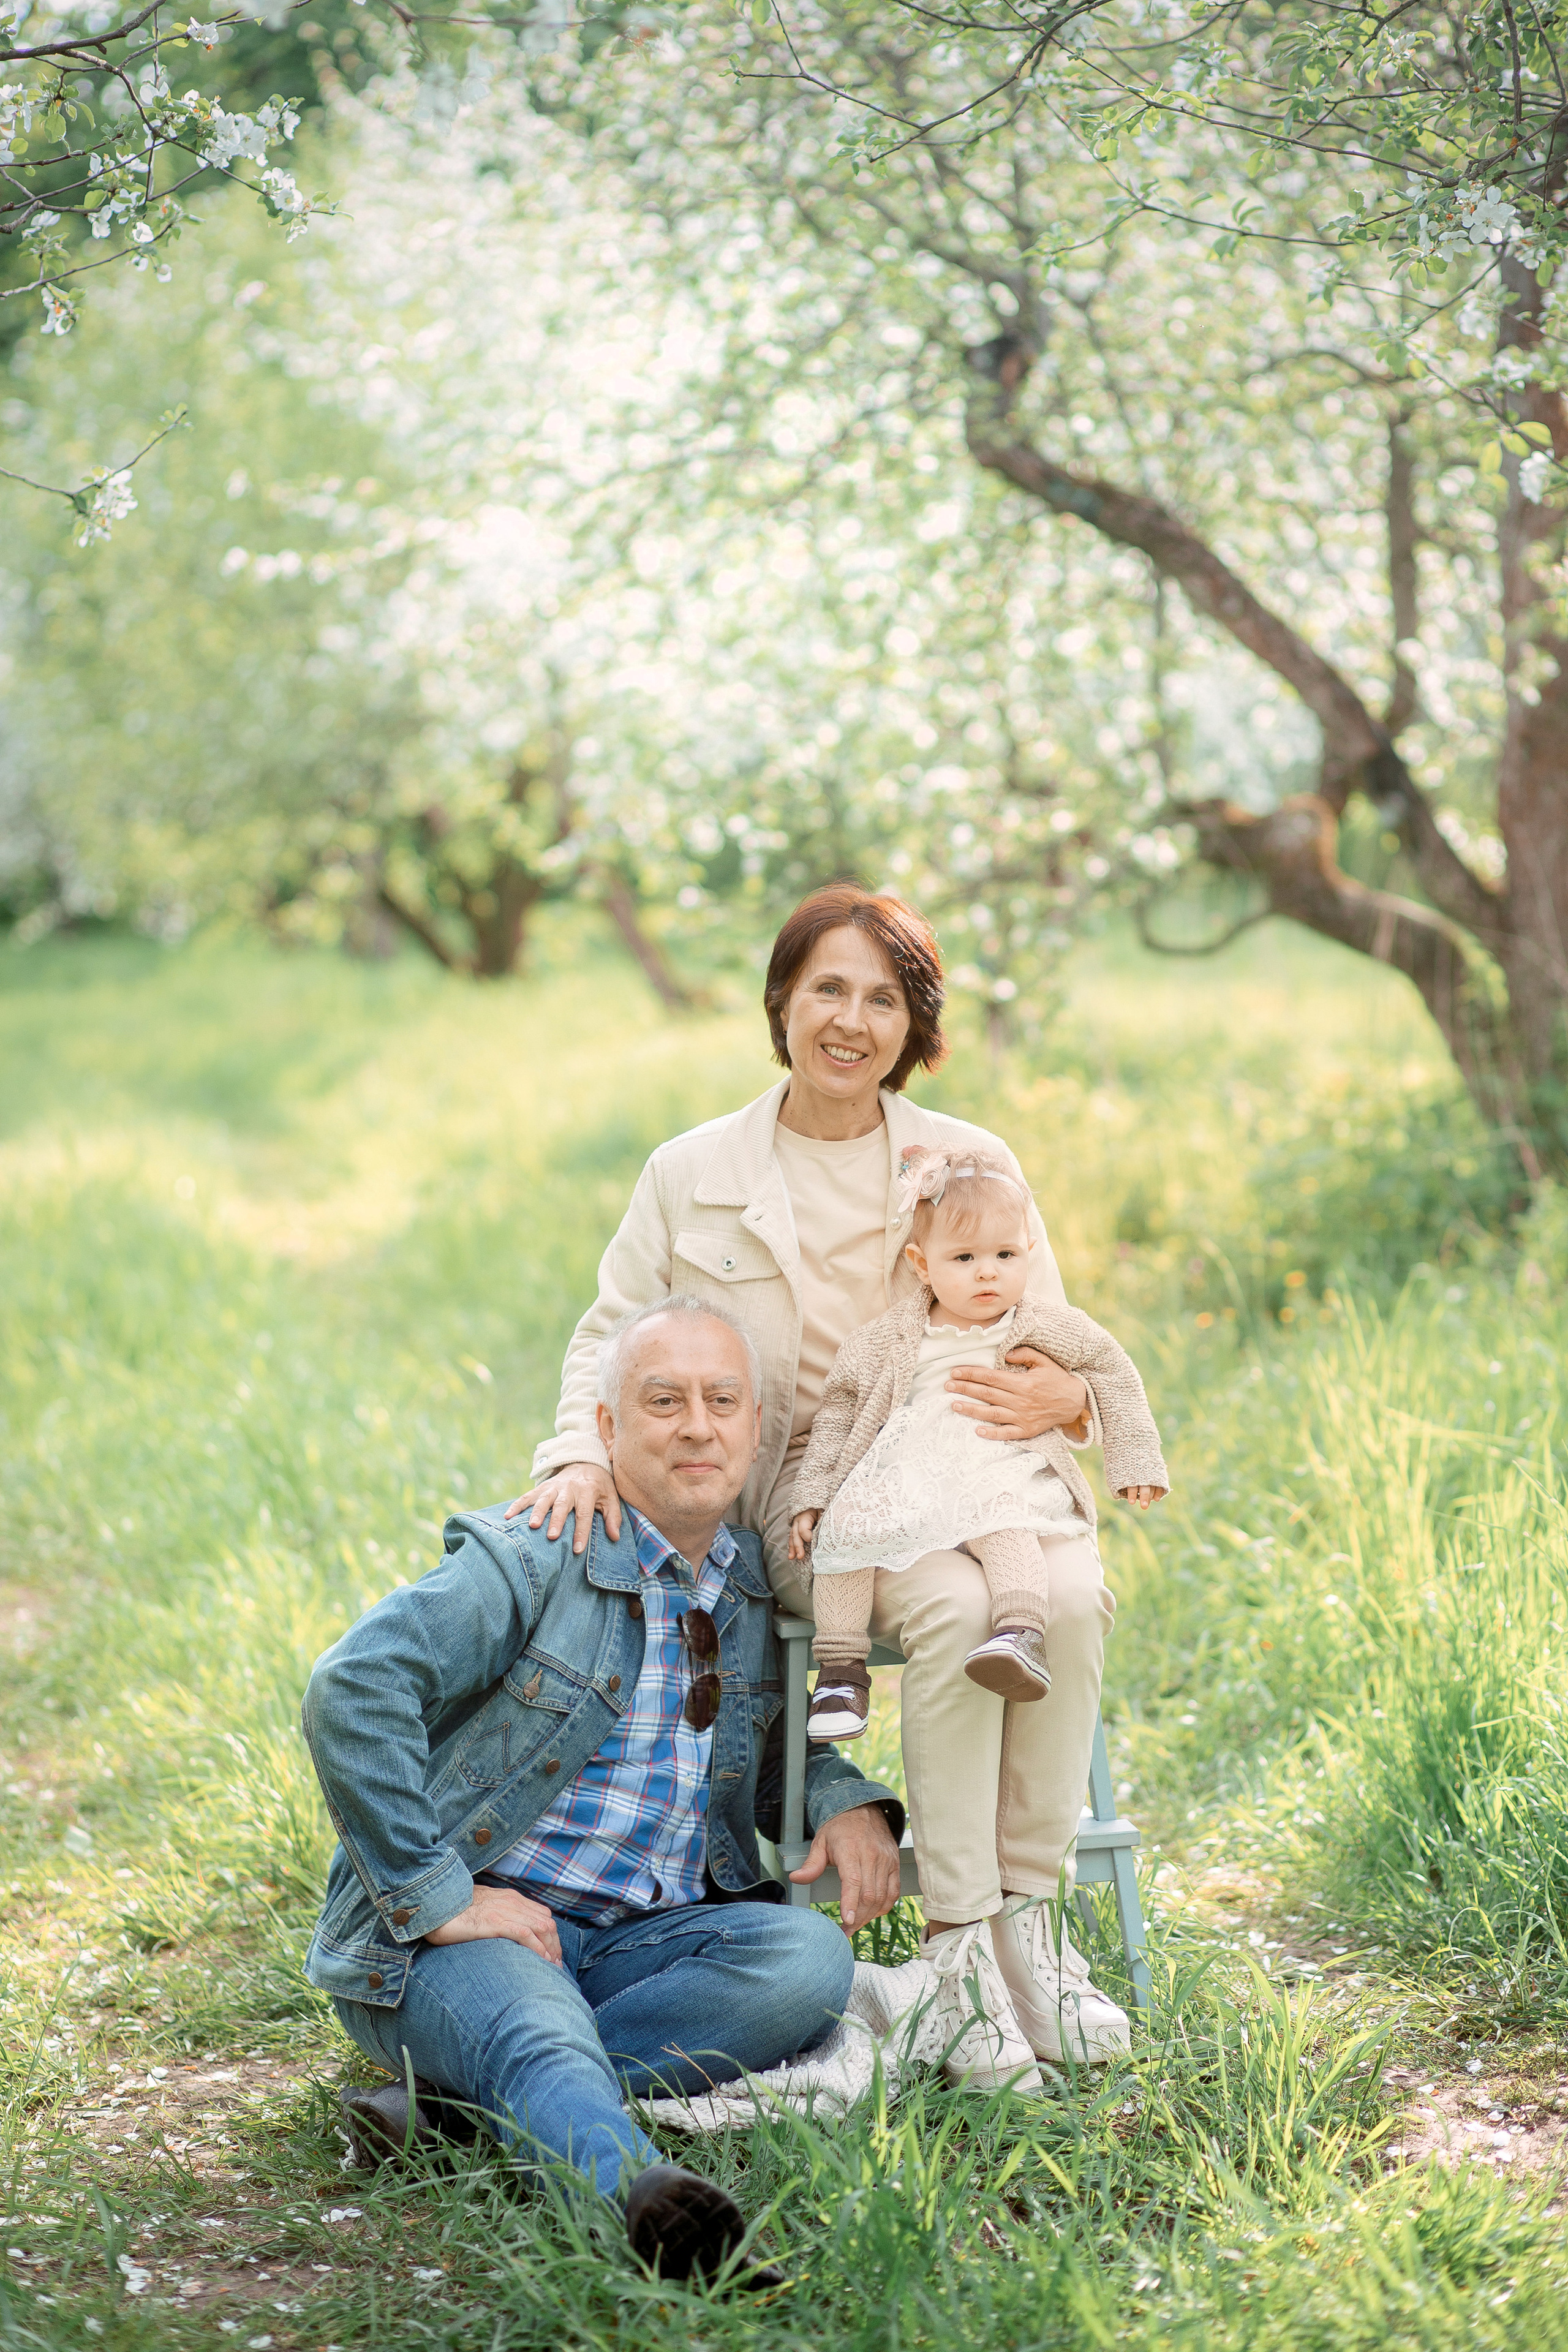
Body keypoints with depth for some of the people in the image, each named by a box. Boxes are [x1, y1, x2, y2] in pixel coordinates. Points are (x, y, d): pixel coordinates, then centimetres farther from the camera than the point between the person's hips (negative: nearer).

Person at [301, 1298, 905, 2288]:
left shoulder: (757, 1587, 11)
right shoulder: (534, 1559, -9)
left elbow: (774, 1753, 28)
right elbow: (351, 1692, -20)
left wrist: (848, 1803, 3)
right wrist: (433, 1897, -21)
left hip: (641, 1940, 6)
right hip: (472, 1927, -6)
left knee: (808, 1959, -23)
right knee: (539, 2036, -37)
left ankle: (452, 2101, -27)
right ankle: (647, 2198, -69)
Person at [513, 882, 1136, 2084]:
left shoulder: (973, 1163, 8)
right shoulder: (693, 1174, 6)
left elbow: (1051, 1349, 10)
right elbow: (614, 1336, 12)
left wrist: (1059, 1396, -15)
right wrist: (582, 1453, -9)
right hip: (803, 1488, -2)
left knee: (1070, 1597, -31)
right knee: (954, 1607, -33)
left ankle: (1030, 1916, -18)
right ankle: (957, 1941, -24)